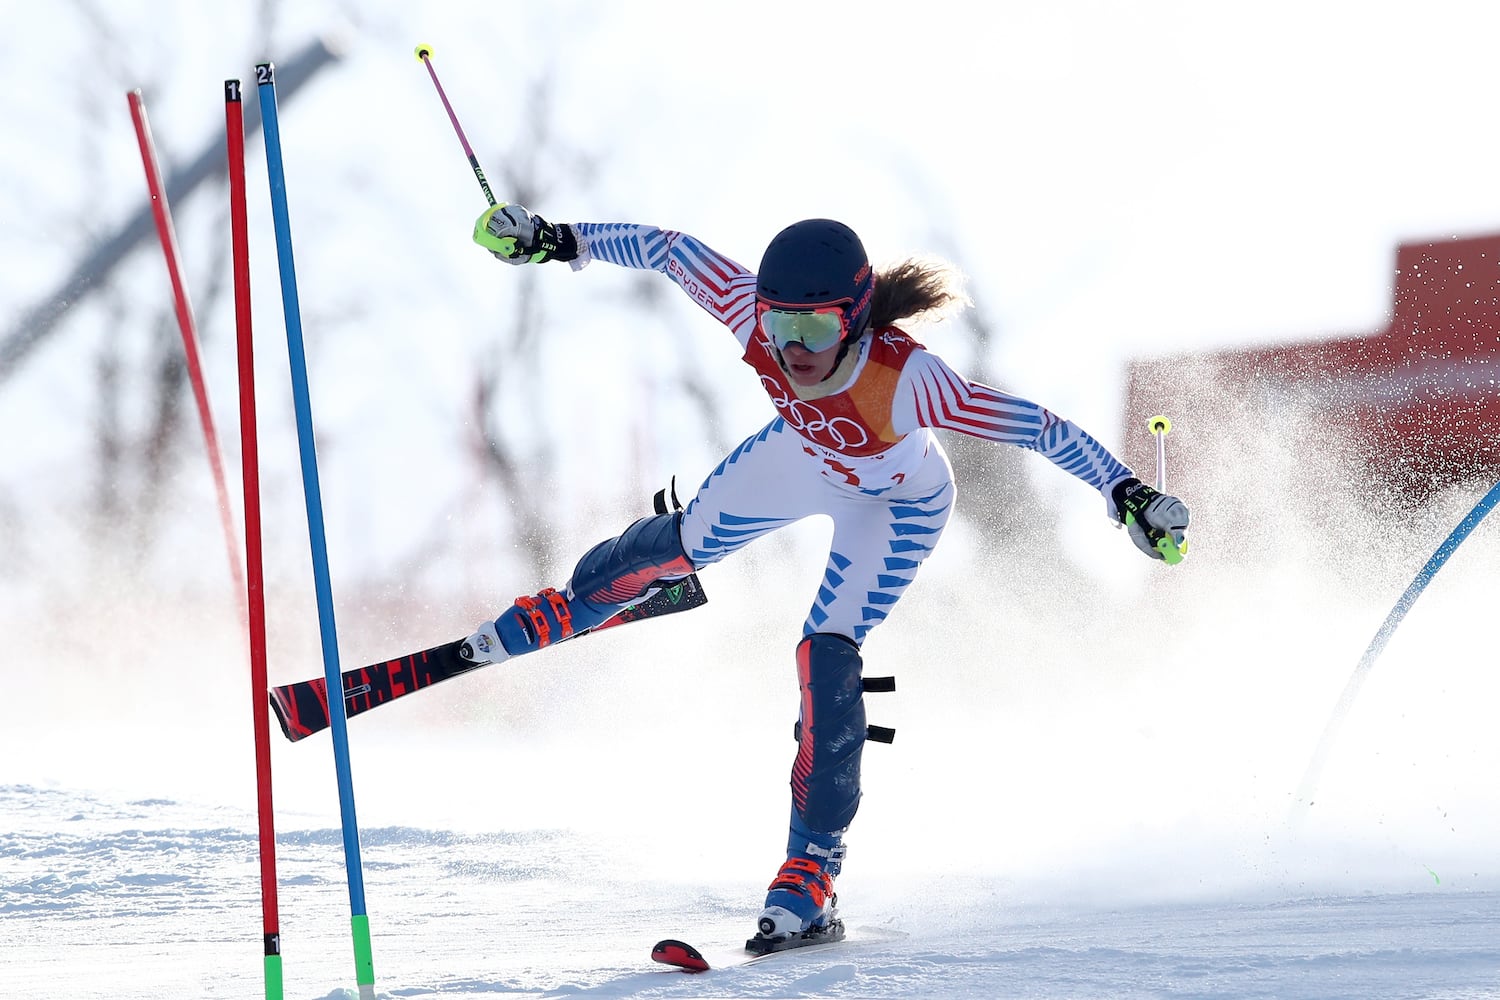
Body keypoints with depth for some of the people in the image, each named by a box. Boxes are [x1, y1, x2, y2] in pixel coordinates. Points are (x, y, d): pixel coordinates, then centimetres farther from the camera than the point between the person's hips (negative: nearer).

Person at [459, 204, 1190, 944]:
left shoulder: (904, 379, -47)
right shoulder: (755, 316, -38)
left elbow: (1039, 429, -41)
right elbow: (668, 251, -22)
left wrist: (1126, 494, -42)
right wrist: (558, 240, -15)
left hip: (896, 505, -4)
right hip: (802, 457, 4)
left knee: (827, 660, -15)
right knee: (682, 545, 21)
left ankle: (814, 871, -2)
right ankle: (570, 607, 57)